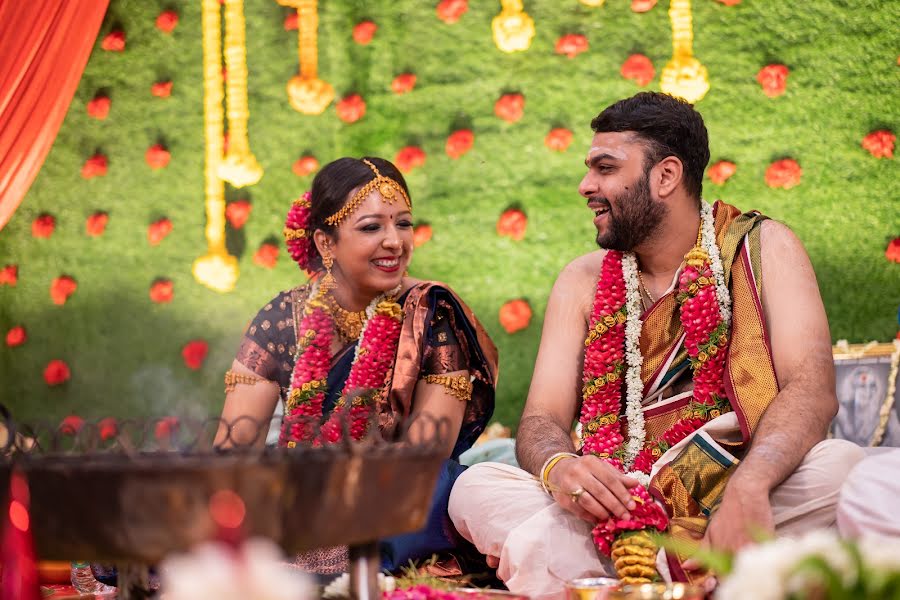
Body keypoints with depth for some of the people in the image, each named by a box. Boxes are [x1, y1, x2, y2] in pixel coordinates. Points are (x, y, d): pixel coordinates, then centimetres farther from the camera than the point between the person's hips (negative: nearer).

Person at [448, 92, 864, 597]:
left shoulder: (762, 248, 1)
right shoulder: (583, 283, 11)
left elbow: (812, 388, -13)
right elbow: (543, 420, 3)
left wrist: (749, 486, -34)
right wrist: (558, 466, -24)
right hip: (625, 509, 3)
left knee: (840, 466, -32)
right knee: (475, 489, -20)